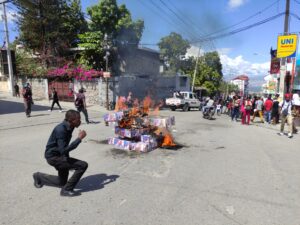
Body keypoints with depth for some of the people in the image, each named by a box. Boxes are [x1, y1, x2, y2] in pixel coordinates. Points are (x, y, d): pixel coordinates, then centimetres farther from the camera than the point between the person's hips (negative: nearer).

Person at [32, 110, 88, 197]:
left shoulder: (69, 127, -1)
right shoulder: (61, 130, -28)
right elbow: (63, 150, -34)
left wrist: (68, 159, 16)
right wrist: (79, 138, -32)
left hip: (59, 155, 9)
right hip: (53, 157, -9)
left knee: (62, 182, 25)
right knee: (83, 165, -23)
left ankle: (39, 176, 40)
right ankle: (67, 190, -9)